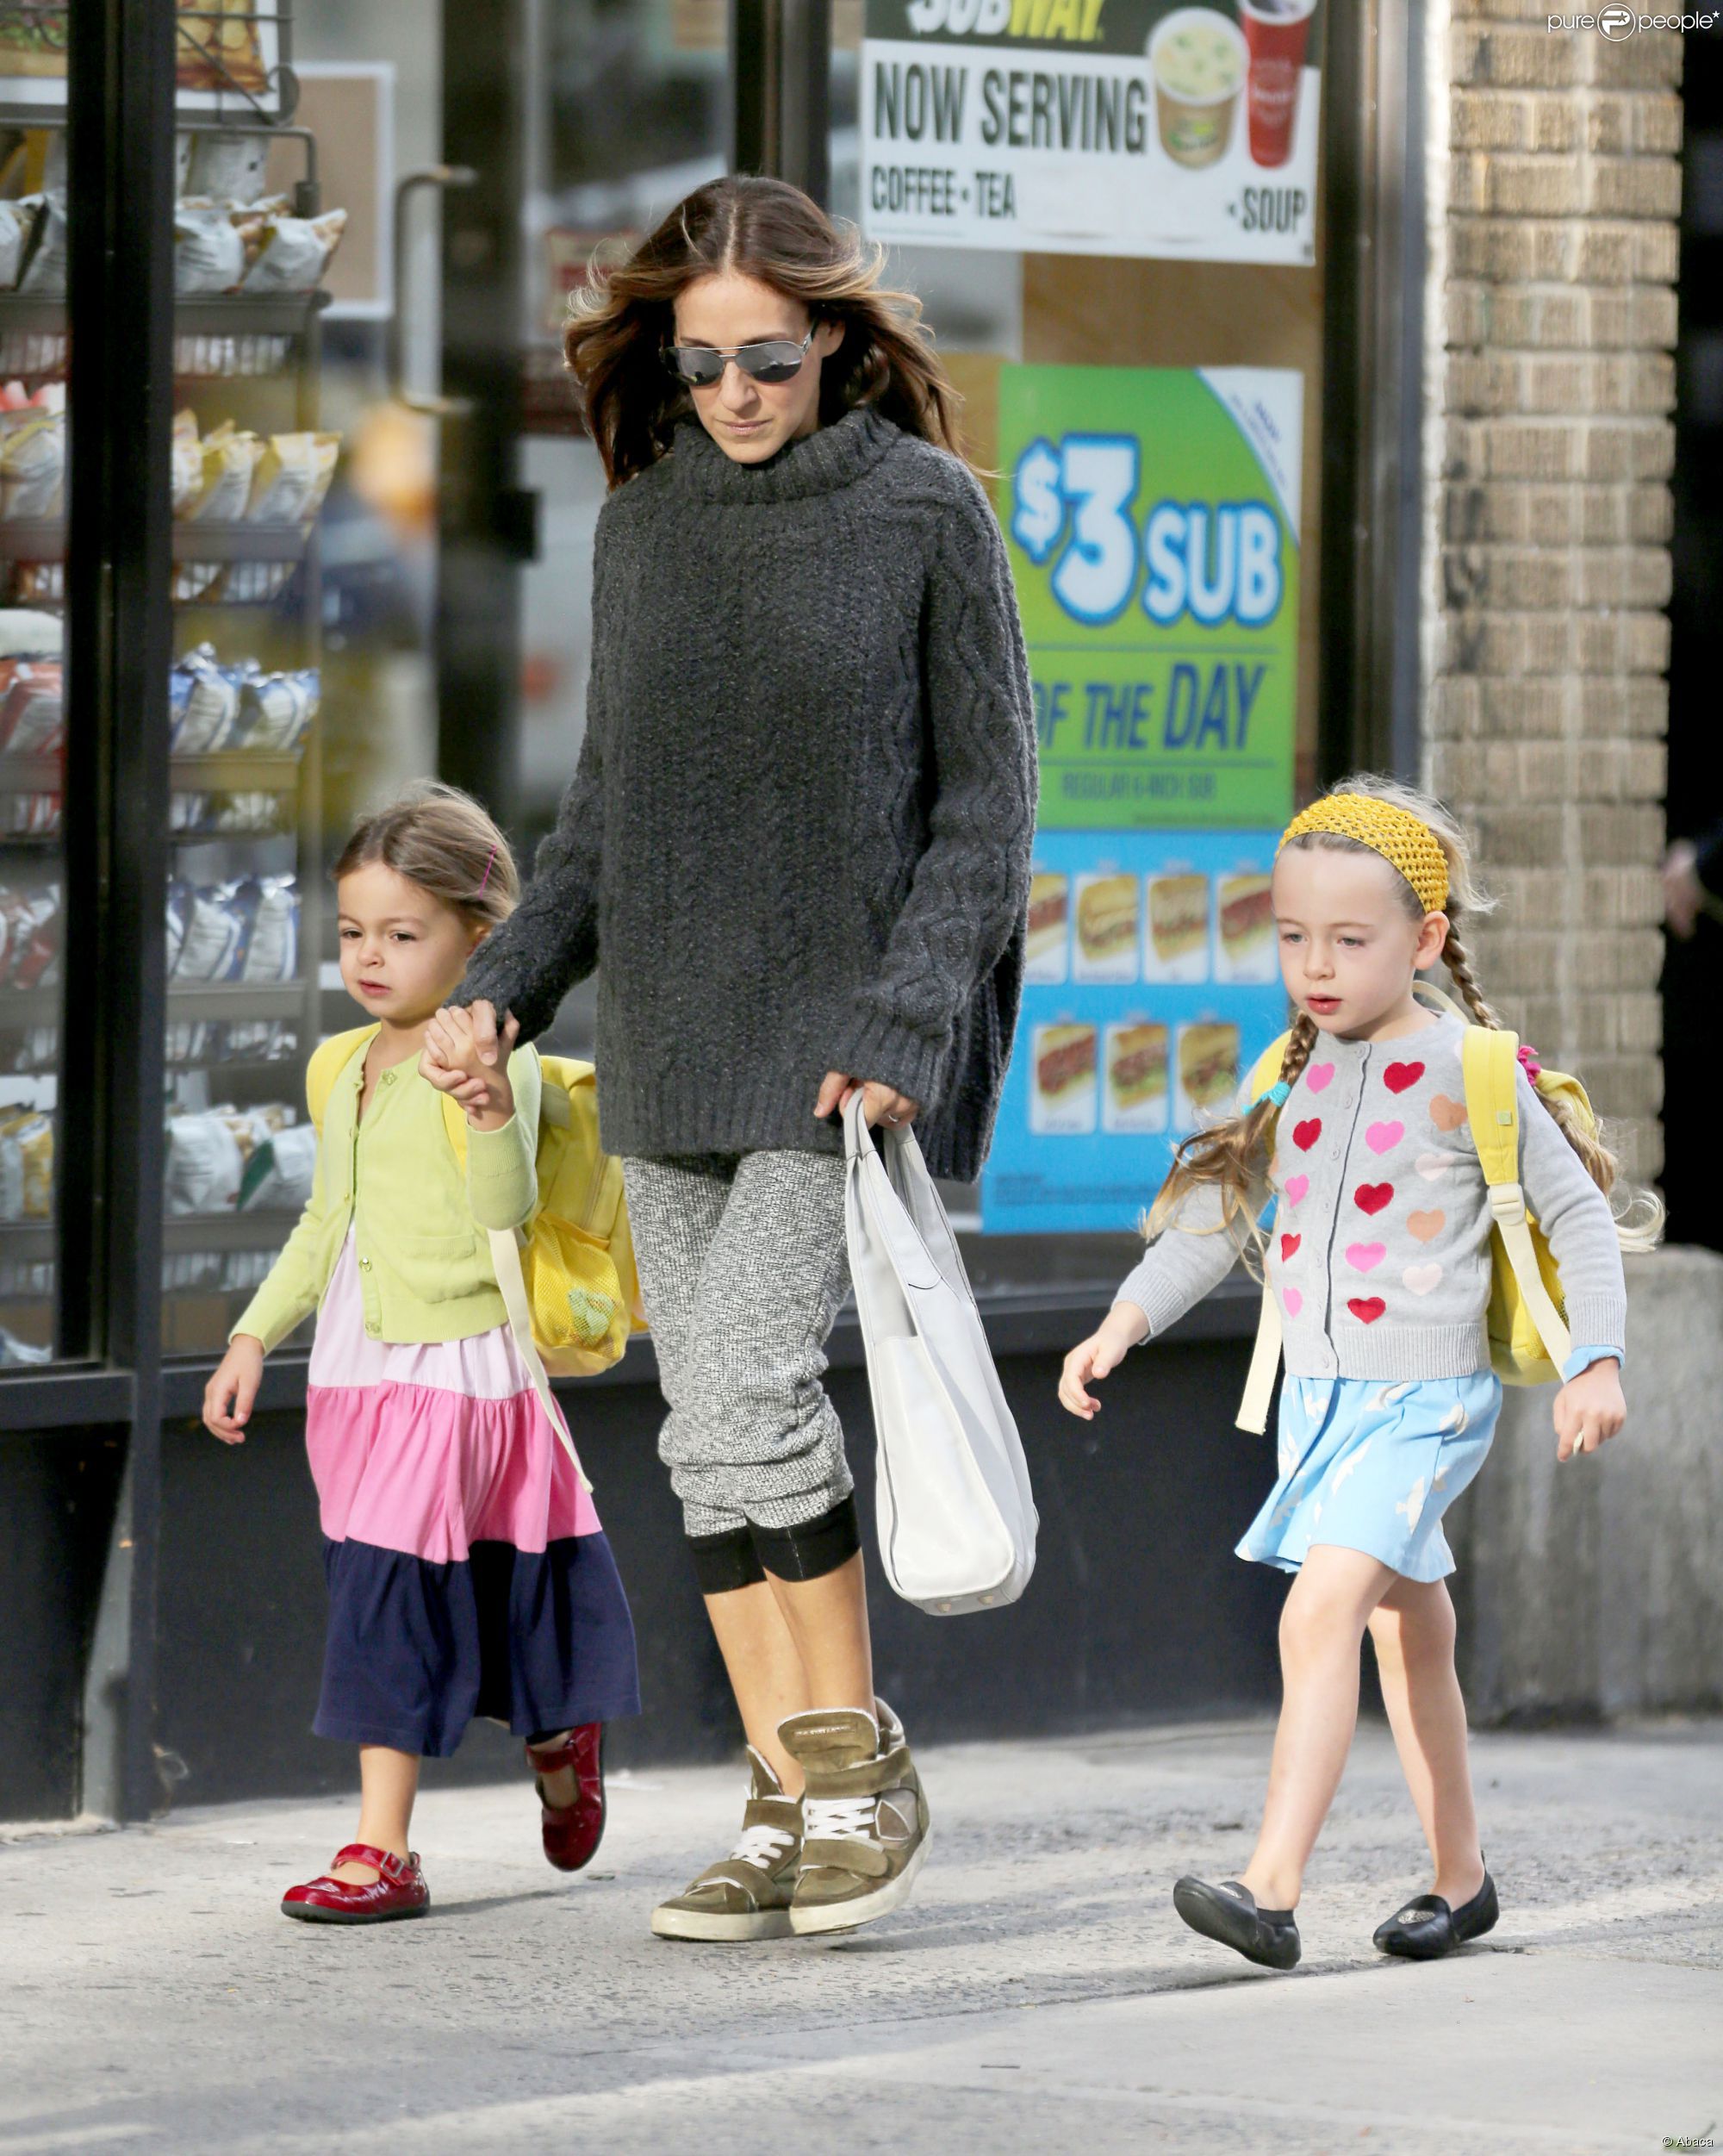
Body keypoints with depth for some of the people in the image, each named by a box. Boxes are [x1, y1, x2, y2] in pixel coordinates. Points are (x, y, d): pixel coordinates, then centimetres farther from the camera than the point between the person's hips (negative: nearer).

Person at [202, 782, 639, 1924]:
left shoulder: (494, 1062, -10)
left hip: (456, 1368, -8)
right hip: (354, 1377, 8)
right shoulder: (349, 1072, 14)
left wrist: (493, 1111, -36)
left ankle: (384, 1848, -11)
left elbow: (502, 1216, -21)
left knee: (389, 1590, -12)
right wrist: (254, 1338, 20)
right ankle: (558, 1737, 37)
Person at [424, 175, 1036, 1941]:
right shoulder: (643, 530, 9)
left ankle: (858, 1764, -2)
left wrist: (907, 1024, -16)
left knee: (749, 1380, -17)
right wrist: (505, 986, 4)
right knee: (706, 1434, 3)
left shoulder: (925, 516, -5)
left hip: (853, 1033, -6)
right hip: (674, 1040, 6)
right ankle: (787, 1814, 10)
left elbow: (987, 803, -5)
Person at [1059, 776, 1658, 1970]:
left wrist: (1596, 1363, -11)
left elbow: (1580, 1216, -4)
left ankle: (1272, 1890, -28)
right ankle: (1461, 1877, 30)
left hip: (1426, 1400, -7)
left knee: (1321, 1611, -21)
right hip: (1320, 1396, 7)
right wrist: (1124, 1323, 2)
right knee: (1407, 1632, 17)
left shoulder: (1472, 1073, -8)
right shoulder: (1296, 1074, 8)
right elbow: (1217, 1213, 14)